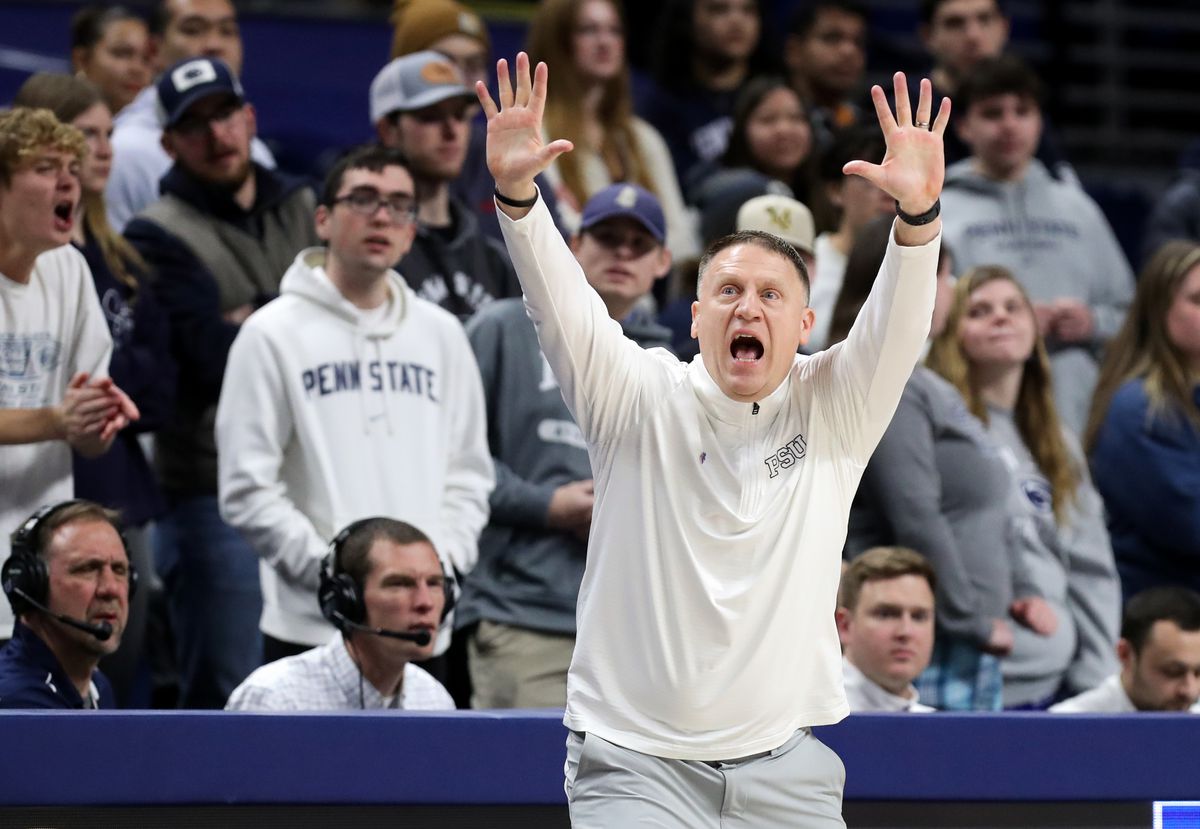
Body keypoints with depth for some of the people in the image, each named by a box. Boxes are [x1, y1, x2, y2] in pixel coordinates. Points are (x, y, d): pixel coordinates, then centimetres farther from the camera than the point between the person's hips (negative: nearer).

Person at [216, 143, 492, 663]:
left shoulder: (440, 333, 13)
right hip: (312, 632, -5)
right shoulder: (274, 334, -2)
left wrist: (442, 558, -2)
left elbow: (468, 471, 16)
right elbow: (246, 491, -7)